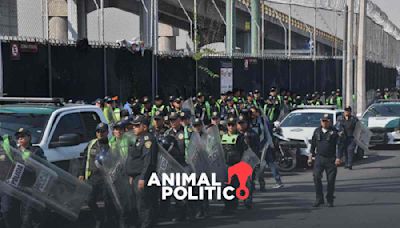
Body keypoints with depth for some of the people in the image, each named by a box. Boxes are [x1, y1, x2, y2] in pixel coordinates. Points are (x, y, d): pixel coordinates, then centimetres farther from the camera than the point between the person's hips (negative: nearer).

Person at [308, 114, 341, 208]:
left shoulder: (334, 132, 0)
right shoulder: (317, 131, 11)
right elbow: (313, 145, 16)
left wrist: (338, 158, -14)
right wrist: (310, 157, 11)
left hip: (331, 159, -2)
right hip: (319, 158, 2)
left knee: (331, 180, 1)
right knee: (316, 177, -13)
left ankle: (330, 200, 13)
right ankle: (319, 199, -7)